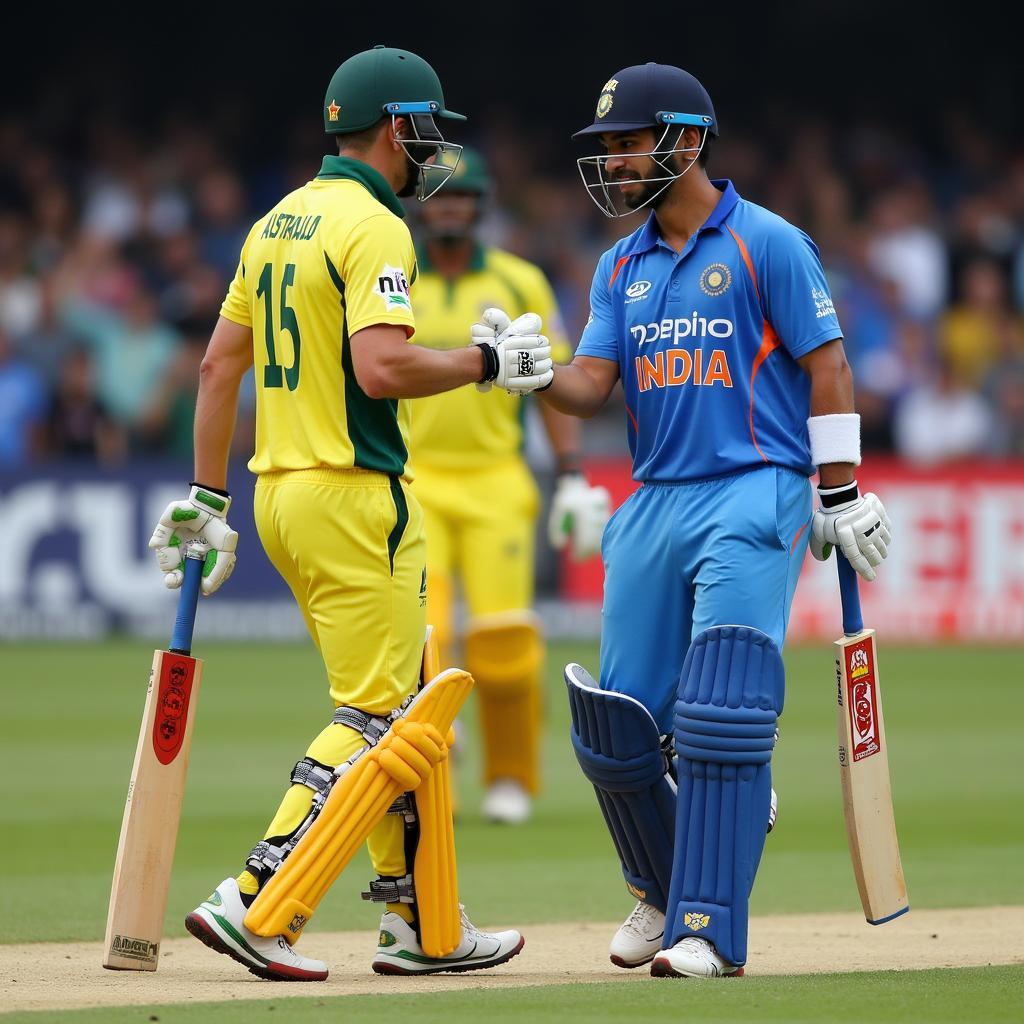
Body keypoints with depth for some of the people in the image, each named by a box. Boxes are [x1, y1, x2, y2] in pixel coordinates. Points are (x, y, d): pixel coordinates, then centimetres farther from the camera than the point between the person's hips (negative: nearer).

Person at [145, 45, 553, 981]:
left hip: (282, 492, 9)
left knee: (396, 711, 15)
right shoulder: (375, 229, -13)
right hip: (352, 497, -9)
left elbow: (220, 362, 15)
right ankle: (255, 904, -15)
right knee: (376, 718, -6)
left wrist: (207, 498, 16)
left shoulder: (278, 223, 15)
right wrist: (487, 362, -10)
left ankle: (423, 923, 17)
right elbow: (381, 368, -25)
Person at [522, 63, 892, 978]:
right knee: (612, 729, 4)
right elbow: (592, 385, 6)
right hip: (654, 506, 6)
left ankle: (710, 929, -11)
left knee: (719, 723, -14)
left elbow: (827, 368, -3)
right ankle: (665, 890, 26)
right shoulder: (622, 268, 15)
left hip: (755, 498, -6)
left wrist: (841, 497, -6)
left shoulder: (768, 245, -2)